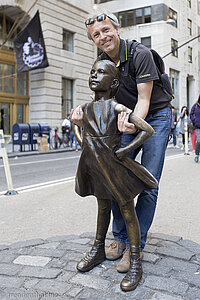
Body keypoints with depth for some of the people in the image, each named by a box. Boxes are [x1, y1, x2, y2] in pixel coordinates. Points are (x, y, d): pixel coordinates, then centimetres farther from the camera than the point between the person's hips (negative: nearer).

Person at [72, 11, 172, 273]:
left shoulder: (140, 54, -20)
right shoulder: (101, 63, -2)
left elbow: (144, 100, -23)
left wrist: (134, 122, -45)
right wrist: (83, 118, -22)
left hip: (156, 116, -5)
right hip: (128, 118, 6)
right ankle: (120, 238, 13)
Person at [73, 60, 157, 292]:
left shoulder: (117, 108, -11)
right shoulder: (85, 109, 6)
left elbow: (148, 130, -11)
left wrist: (126, 150, -16)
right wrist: (84, 144, 10)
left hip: (113, 165, -5)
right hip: (93, 166, 6)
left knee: (127, 210, 3)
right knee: (103, 207, 22)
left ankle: (135, 264, 14)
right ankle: (98, 250, 39)